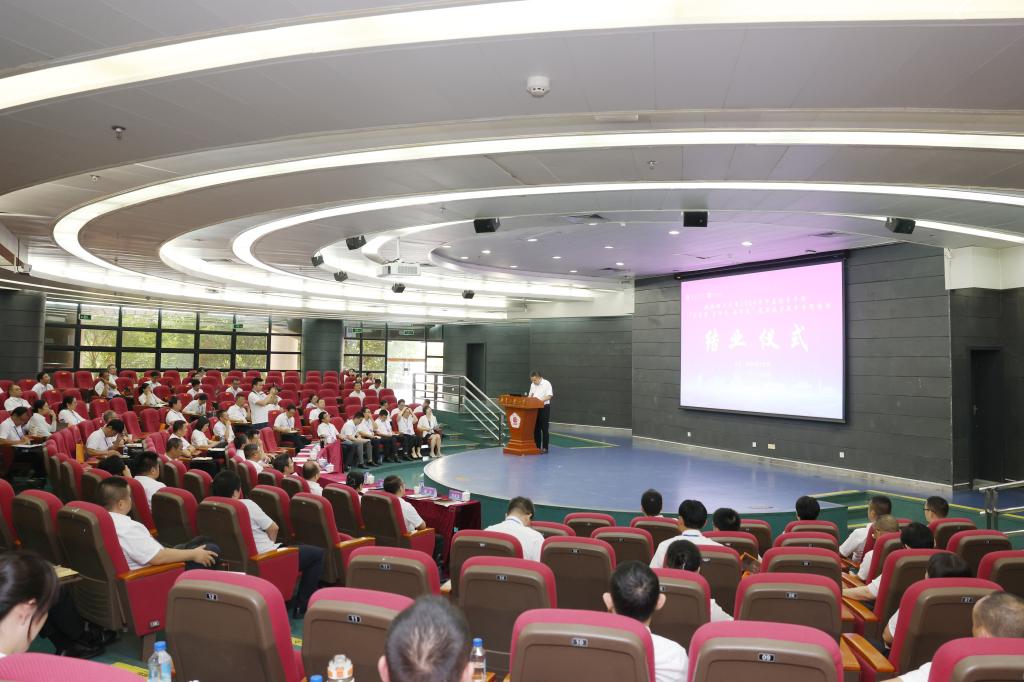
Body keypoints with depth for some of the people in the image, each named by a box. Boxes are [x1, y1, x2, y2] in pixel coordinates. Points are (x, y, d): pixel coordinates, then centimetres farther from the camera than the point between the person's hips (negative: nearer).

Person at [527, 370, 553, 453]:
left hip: (544, 407, -6)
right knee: (536, 428, 8)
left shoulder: (547, 384, -9)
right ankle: (537, 446, 16)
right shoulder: (532, 385, 11)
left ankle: (545, 448, 0)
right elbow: (530, 395, 18)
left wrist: (541, 400, -27)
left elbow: (549, 396, -15)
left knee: (544, 429, -3)